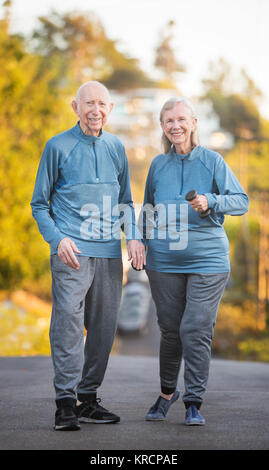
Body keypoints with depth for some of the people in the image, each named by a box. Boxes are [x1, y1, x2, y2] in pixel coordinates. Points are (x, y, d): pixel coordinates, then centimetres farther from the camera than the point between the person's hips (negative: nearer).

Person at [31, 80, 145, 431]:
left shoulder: (116, 147, 13)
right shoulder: (58, 146, 1)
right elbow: (40, 203, 4)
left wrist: (133, 236, 5)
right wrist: (58, 239, -11)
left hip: (109, 252, 5)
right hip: (72, 252, -5)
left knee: (104, 327, 6)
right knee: (68, 321, -13)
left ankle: (88, 398, 17)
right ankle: (67, 404, -9)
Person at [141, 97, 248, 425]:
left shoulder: (212, 161, 0)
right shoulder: (158, 164, 10)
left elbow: (241, 201, -2)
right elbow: (148, 209, 23)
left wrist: (210, 201, -18)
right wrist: (143, 244, 18)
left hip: (207, 260, -3)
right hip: (164, 261, 3)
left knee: (196, 330, -7)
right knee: (170, 330, 9)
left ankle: (194, 401, 4)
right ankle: (167, 392, 28)